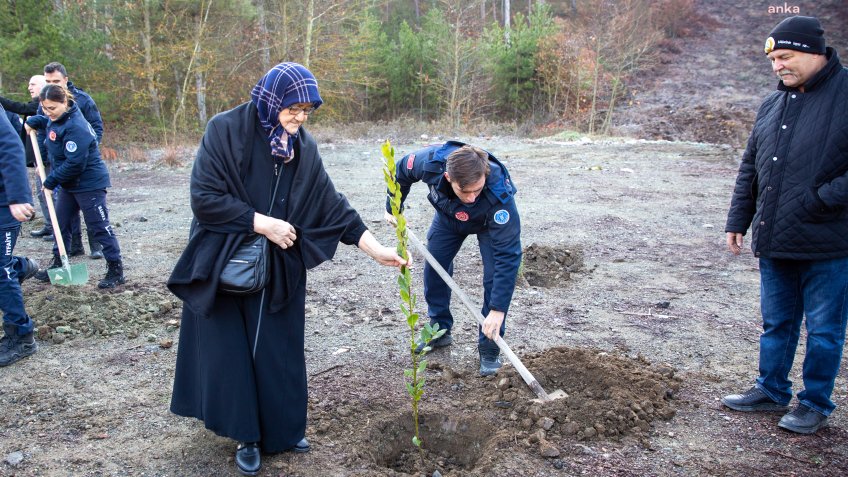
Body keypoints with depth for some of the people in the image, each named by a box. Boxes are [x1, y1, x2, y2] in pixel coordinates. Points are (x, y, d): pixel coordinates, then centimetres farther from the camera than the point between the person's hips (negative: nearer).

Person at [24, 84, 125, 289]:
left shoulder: (75, 127, -26)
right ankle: (58, 264, 29)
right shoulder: (57, 119, 3)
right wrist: (34, 121, 10)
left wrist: (51, 181, -16)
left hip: (89, 184, -10)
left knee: (99, 226, -5)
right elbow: (47, 122, 31)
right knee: (60, 223, 16)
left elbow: (74, 164, -27)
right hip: (69, 183, 10)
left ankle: (116, 270, 2)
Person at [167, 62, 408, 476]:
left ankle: (282, 429, 29)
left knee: (280, 349, 10)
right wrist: (264, 223, -19)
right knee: (232, 351, 6)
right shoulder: (226, 130, -15)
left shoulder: (302, 147, -2)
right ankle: (246, 435, 24)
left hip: (280, 269, 3)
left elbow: (332, 204, -1)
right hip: (225, 265, -3)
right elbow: (204, 197, -19)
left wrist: (376, 248, -6)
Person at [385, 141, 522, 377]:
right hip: (448, 214, 4)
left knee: (495, 276, -17)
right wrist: (392, 208, -1)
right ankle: (440, 331, 25)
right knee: (434, 268, 5)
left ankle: (489, 348, -2)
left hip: (489, 222, -3)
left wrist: (498, 309, -44)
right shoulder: (430, 161, -40)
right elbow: (402, 170, -13)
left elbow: (508, 255, -43)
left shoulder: (499, 194, -47)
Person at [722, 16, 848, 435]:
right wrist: (738, 220, 13)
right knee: (776, 324, 18)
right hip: (774, 243, 6)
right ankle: (772, 391, 33)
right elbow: (750, 168, 17)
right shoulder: (773, 104, 11)